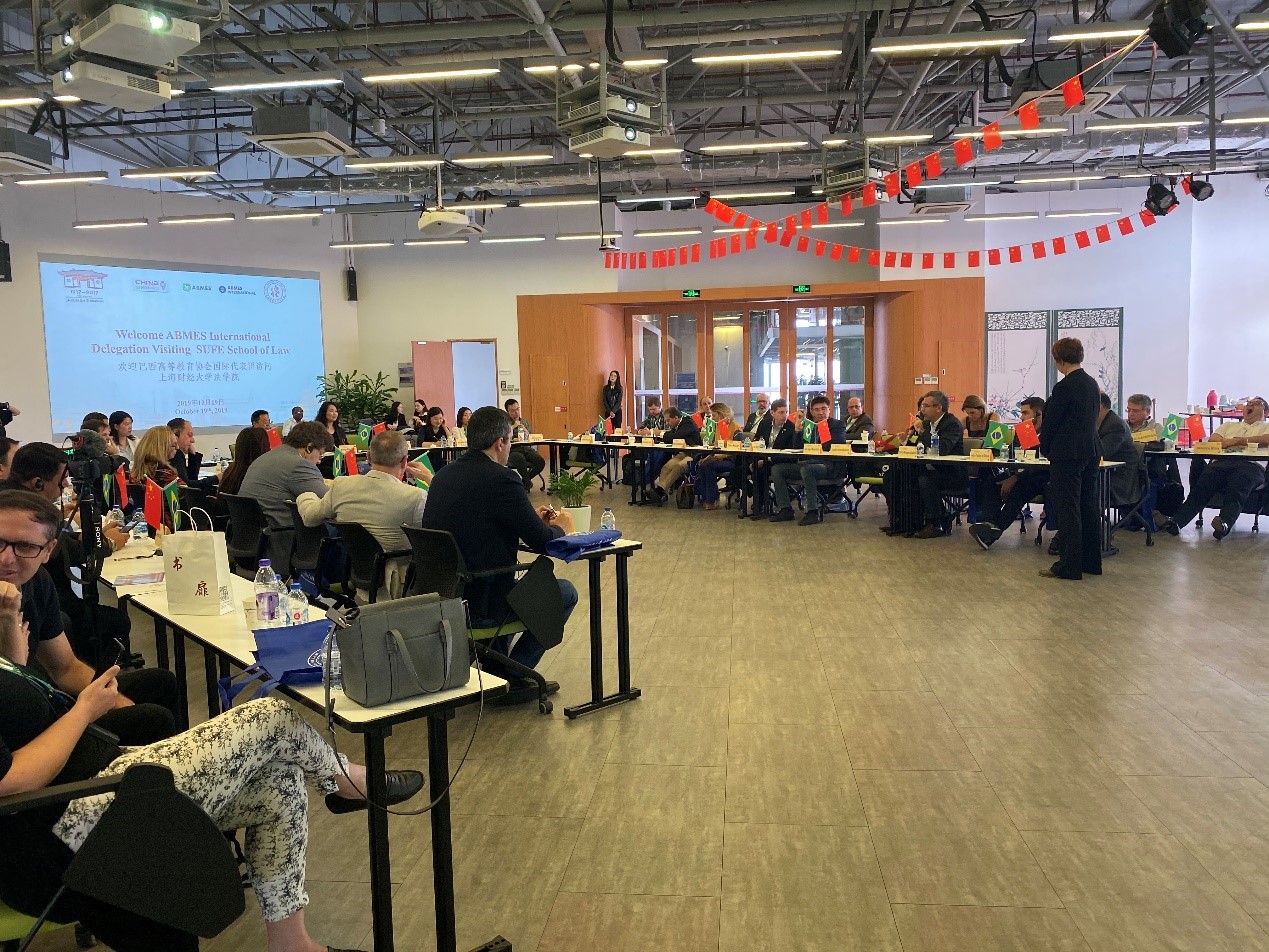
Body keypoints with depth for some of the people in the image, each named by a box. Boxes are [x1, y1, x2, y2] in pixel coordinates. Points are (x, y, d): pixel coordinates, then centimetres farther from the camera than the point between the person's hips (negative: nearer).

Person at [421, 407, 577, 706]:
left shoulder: (443, 476, 6)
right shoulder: (501, 479, -19)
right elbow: (541, 542, -13)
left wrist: (533, 519, 21)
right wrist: (560, 527, 10)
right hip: (479, 607, -8)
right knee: (565, 592, 12)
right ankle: (512, 677, 13)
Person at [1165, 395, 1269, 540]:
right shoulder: (1229, 425, 37)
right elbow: (1212, 440, 18)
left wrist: (1237, 440, 5)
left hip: (1250, 464, -3)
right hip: (1221, 462, 3)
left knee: (1235, 492, -35)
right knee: (1200, 488, -27)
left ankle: (1224, 524, -59)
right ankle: (1177, 521, -44)